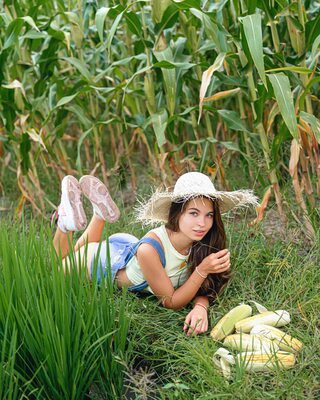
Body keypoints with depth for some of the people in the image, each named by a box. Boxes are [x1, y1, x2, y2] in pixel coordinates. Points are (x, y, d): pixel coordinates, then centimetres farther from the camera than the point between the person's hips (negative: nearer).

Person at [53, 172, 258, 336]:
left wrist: (200, 307, -42)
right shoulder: (149, 248, -44)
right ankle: (66, 219, 20)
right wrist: (202, 270, -45)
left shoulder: (205, 241, -30)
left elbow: (204, 289, -20)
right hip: (103, 262, -4)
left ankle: (102, 210, 27)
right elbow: (171, 302, -34)